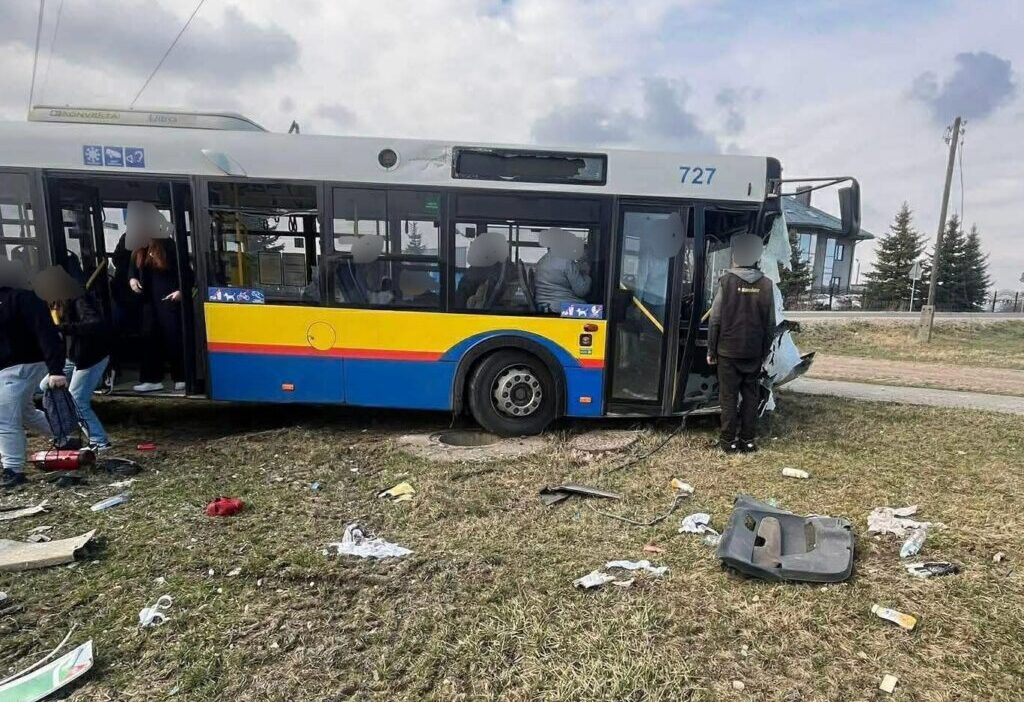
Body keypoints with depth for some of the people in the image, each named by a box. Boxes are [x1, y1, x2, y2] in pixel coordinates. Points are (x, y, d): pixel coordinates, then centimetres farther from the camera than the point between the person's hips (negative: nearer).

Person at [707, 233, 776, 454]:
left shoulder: (727, 281, -8)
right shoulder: (766, 285, 2)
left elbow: (716, 319, -9)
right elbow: (770, 323, 3)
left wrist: (711, 350, -2)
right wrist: (765, 351, 12)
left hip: (728, 350, -3)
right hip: (754, 352, 3)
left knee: (729, 396, 4)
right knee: (750, 395, 11)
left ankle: (729, 440, 8)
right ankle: (747, 440, 16)